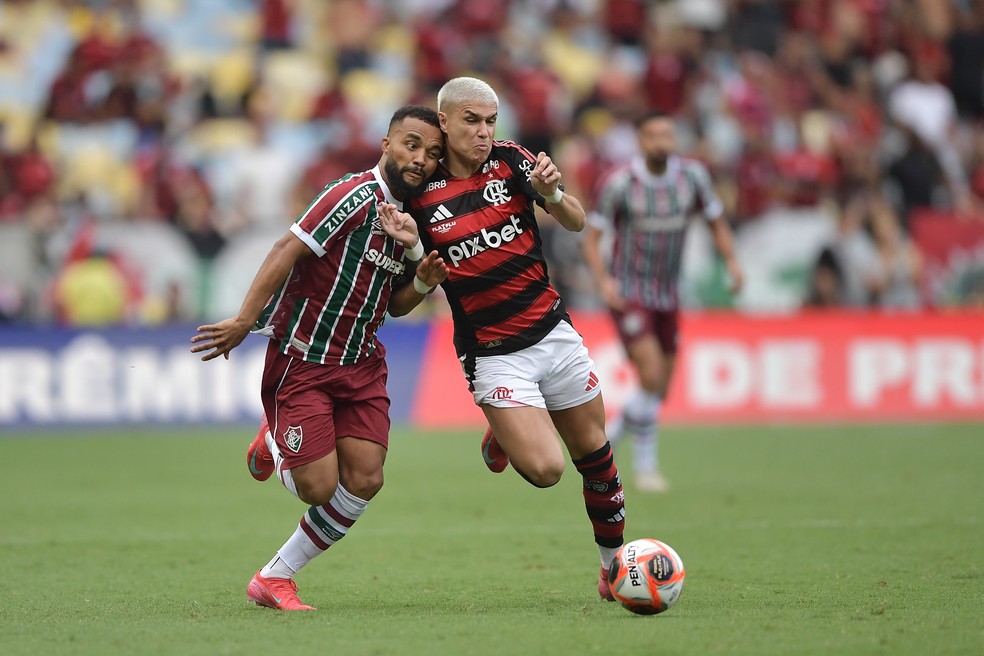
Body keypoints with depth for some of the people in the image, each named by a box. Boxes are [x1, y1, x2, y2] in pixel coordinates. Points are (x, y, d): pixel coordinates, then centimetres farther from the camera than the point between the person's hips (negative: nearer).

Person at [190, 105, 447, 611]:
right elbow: (288, 250, -21)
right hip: (302, 358, -7)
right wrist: (245, 320, -26)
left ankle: (275, 579, 10)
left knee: (364, 479, -6)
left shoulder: (408, 219, 9)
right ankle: (273, 443, 26)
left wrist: (422, 282, -3)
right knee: (318, 487, -9)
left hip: (360, 361, 7)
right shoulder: (357, 196, -16)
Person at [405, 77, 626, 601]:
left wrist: (551, 193, -24)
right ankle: (502, 437, 17)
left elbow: (576, 223, -3)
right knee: (545, 468, -17)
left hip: (553, 332, 3)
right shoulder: (419, 194, -7)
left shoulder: (510, 160, -2)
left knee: (594, 454, 9)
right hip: (493, 355, -3)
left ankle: (615, 565, 28)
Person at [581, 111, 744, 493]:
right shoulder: (618, 183, -14)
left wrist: (731, 261, -9)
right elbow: (591, 239, -9)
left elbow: (717, 221, 9)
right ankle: (645, 467, -3)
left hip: (667, 296, 5)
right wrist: (604, 281, -26)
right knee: (651, 377, -18)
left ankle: (607, 437, 32)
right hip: (628, 294, -5)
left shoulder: (692, 175, -2)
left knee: (659, 391, 8)